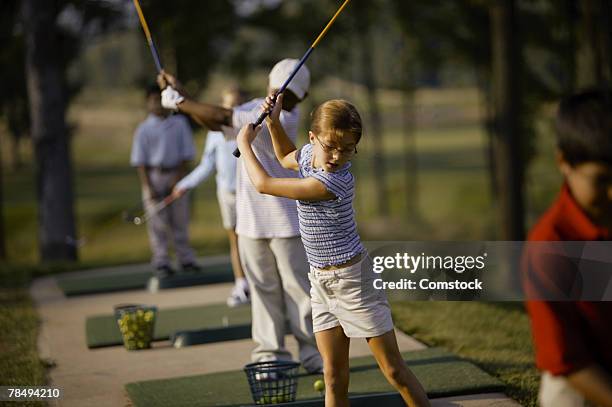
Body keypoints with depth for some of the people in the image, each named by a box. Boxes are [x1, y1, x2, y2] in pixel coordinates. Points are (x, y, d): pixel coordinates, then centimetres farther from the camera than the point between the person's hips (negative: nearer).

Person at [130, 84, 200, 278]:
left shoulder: (179, 123, 6)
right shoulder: (144, 129, 0)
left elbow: (186, 153, 5)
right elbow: (140, 160, -2)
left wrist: (178, 176, -5)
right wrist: (147, 186, -10)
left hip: (175, 175, 2)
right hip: (154, 176, -2)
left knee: (180, 219, 6)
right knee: (158, 222, -1)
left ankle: (186, 259, 13)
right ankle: (161, 263, 3)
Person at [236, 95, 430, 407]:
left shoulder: (332, 183, -26)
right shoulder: (310, 154, 0)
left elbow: (264, 184, -20)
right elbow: (286, 158, 29)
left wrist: (245, 144, -3)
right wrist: (273, 123, 13)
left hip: (352, 278, -8)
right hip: (321, 281, 8)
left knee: (394, 370, -1)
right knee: (334, 376, 7)